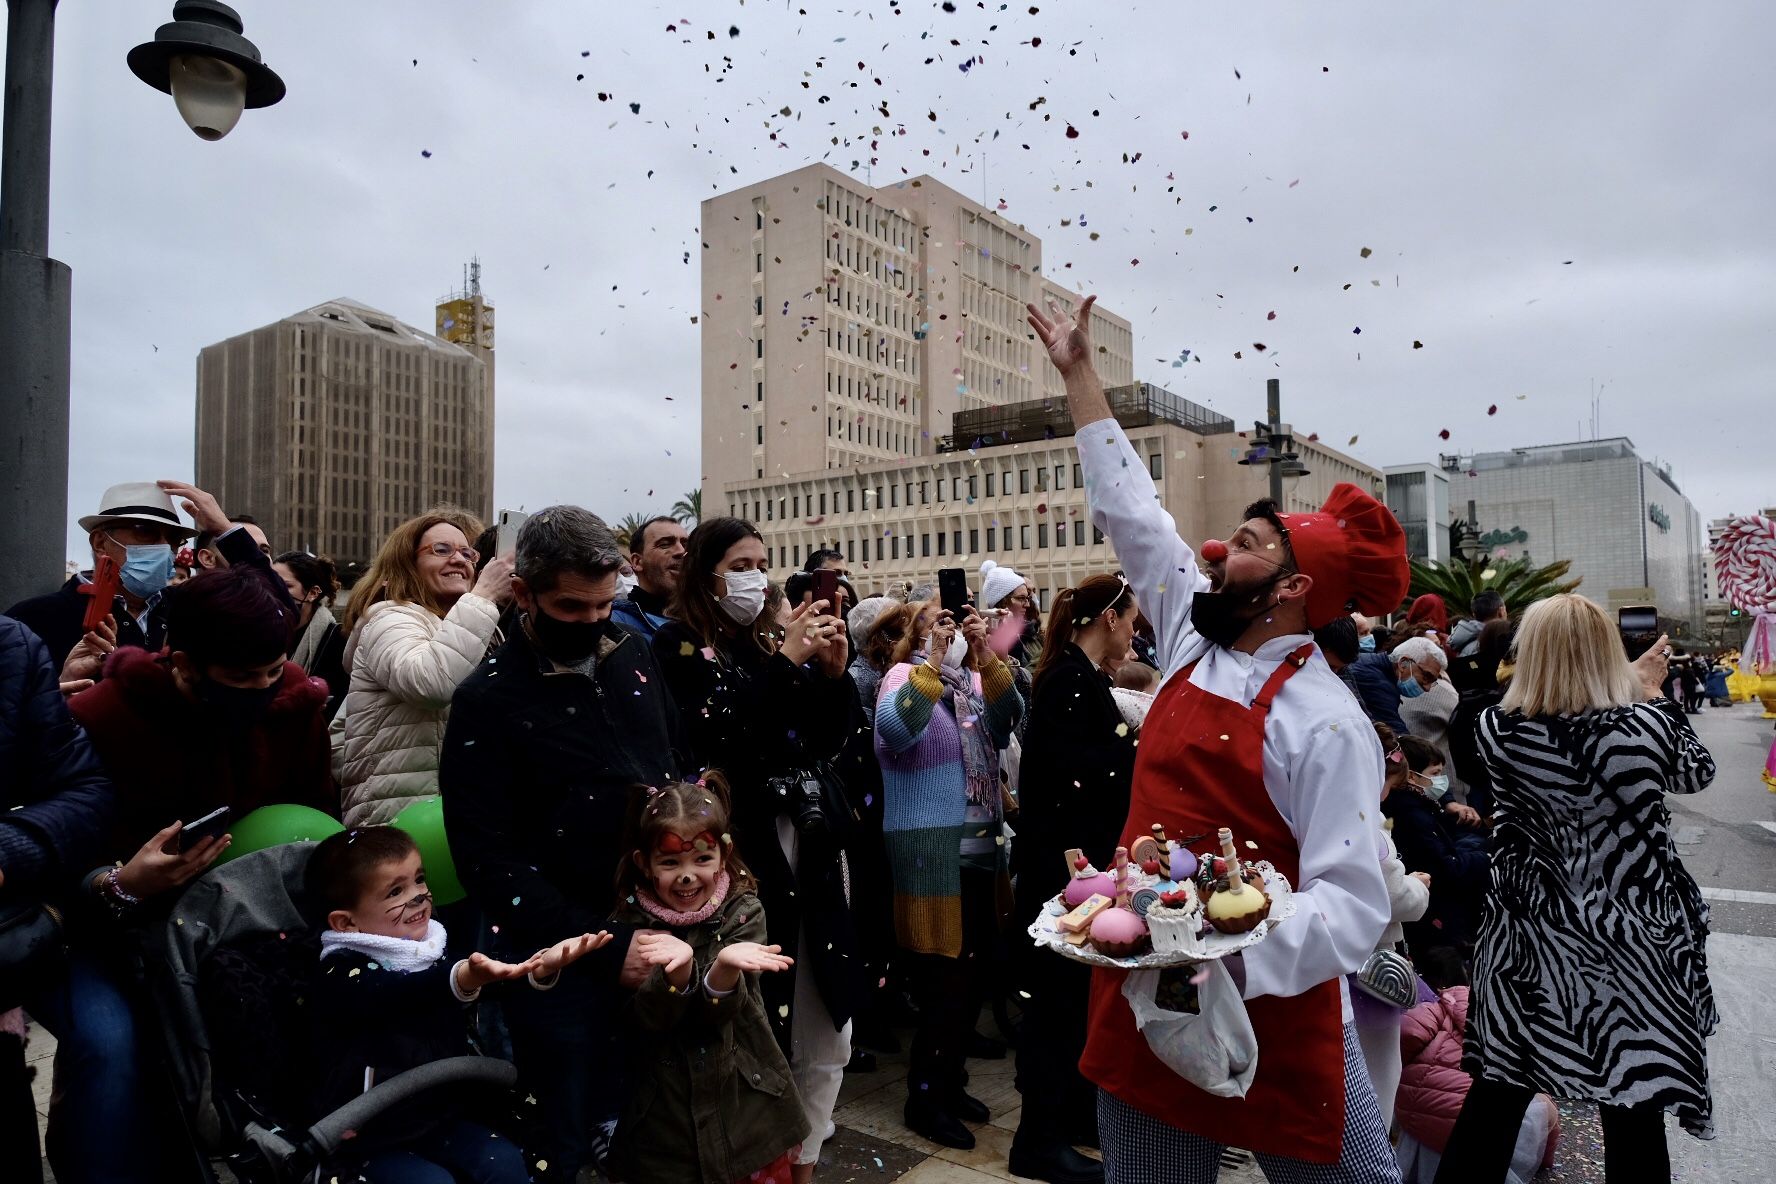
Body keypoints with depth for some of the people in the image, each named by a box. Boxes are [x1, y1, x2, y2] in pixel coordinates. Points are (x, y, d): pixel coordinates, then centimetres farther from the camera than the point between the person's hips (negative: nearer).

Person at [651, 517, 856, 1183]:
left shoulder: (766, 645, 15)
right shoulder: (678, 647, -3)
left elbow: (826, 745, 13)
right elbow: (711, 739, -19)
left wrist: (834, 671, -2)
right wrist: (787, 663, -18)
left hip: (805, 852, 7)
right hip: (737, 855, -6)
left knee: (823, 1036, 13)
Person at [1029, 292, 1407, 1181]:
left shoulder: (1325, 723, -15)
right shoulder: (1193, 639, 3)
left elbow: (1351, 906, -19)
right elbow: (1128, 508, 11)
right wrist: (1079, 372, 18)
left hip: (1271, 1014, -6)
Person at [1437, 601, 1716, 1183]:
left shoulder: (1495, 729, -11)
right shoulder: (1646, 725, -15)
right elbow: (1698, 772, 8)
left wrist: (1632, 688, 19)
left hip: (1528, 937, 1)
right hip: (1631, 937, -1)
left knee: (1496, 1095, 13)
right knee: (1635, 1105, 12)